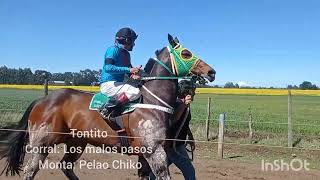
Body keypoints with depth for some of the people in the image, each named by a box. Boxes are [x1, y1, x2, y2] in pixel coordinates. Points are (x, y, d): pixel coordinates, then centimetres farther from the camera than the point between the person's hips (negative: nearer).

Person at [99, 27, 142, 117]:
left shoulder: (126, 54, 15)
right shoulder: (113, 50, -10)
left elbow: (129, 69, 23)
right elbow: (108, 68, -24)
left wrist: (134, 74, -3)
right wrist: (128, 69, -24)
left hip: (118, 84, 10)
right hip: (108, 84, -10)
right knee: (135, 92, -26)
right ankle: (108, 108, -24)